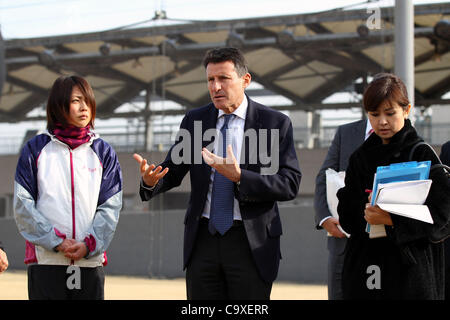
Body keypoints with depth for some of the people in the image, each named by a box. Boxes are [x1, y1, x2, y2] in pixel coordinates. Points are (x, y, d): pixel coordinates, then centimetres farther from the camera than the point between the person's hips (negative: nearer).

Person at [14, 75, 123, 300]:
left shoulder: (103, 152, 11)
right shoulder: (36, 149, 6)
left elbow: (110, 206, 5)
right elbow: (23, 205, -1)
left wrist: (89, 245, -10)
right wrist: (56, 241, -11)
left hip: (90, 262, 2)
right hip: (45, 261, -2)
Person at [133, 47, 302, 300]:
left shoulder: (275, 124, -2)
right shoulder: (195, 120, 9)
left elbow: (290, 184, -10)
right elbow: (173, 172, 9)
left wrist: (240, 177, -23)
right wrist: (151, 180, -15)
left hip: (251, 242, -3)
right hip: (204, 239, 3)